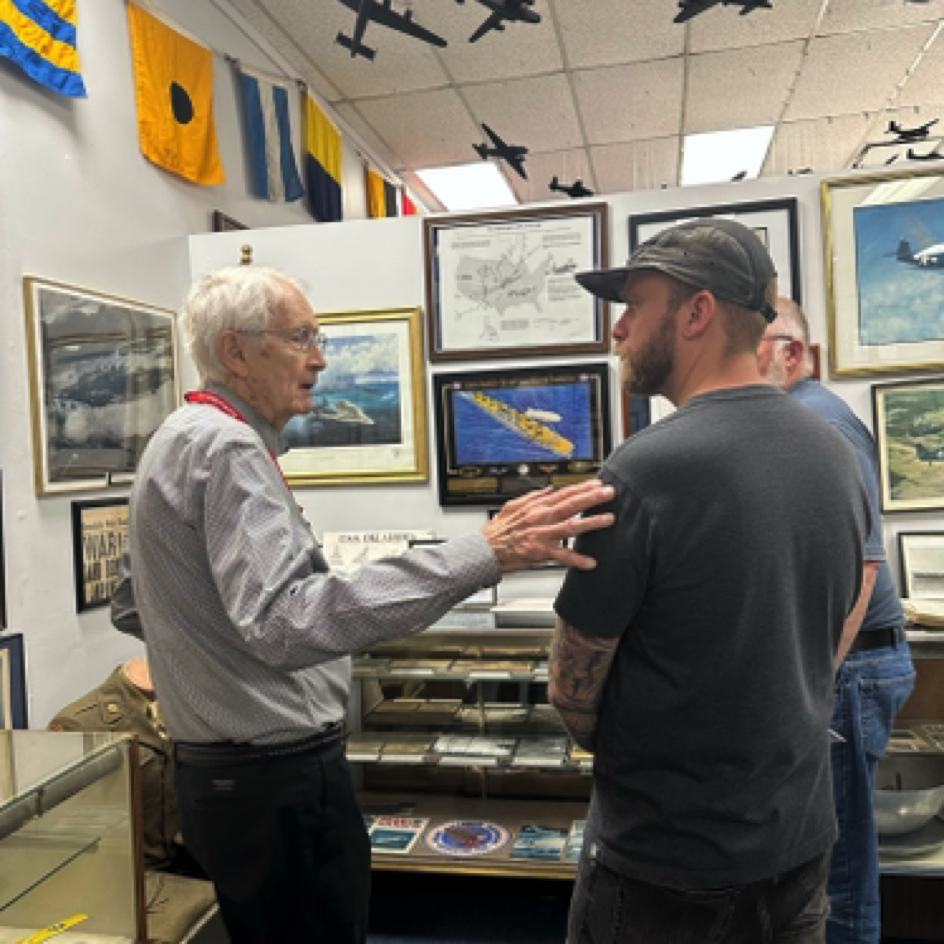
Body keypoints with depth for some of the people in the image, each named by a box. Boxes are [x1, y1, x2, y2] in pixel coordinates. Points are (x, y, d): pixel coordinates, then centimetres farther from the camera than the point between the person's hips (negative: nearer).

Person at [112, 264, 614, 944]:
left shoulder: (180, 439, 12)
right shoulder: (226, 447, -20)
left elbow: (131, 607, 20)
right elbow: (284, 620, -36)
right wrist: (483, 555, -41)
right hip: (280, 780, -10)